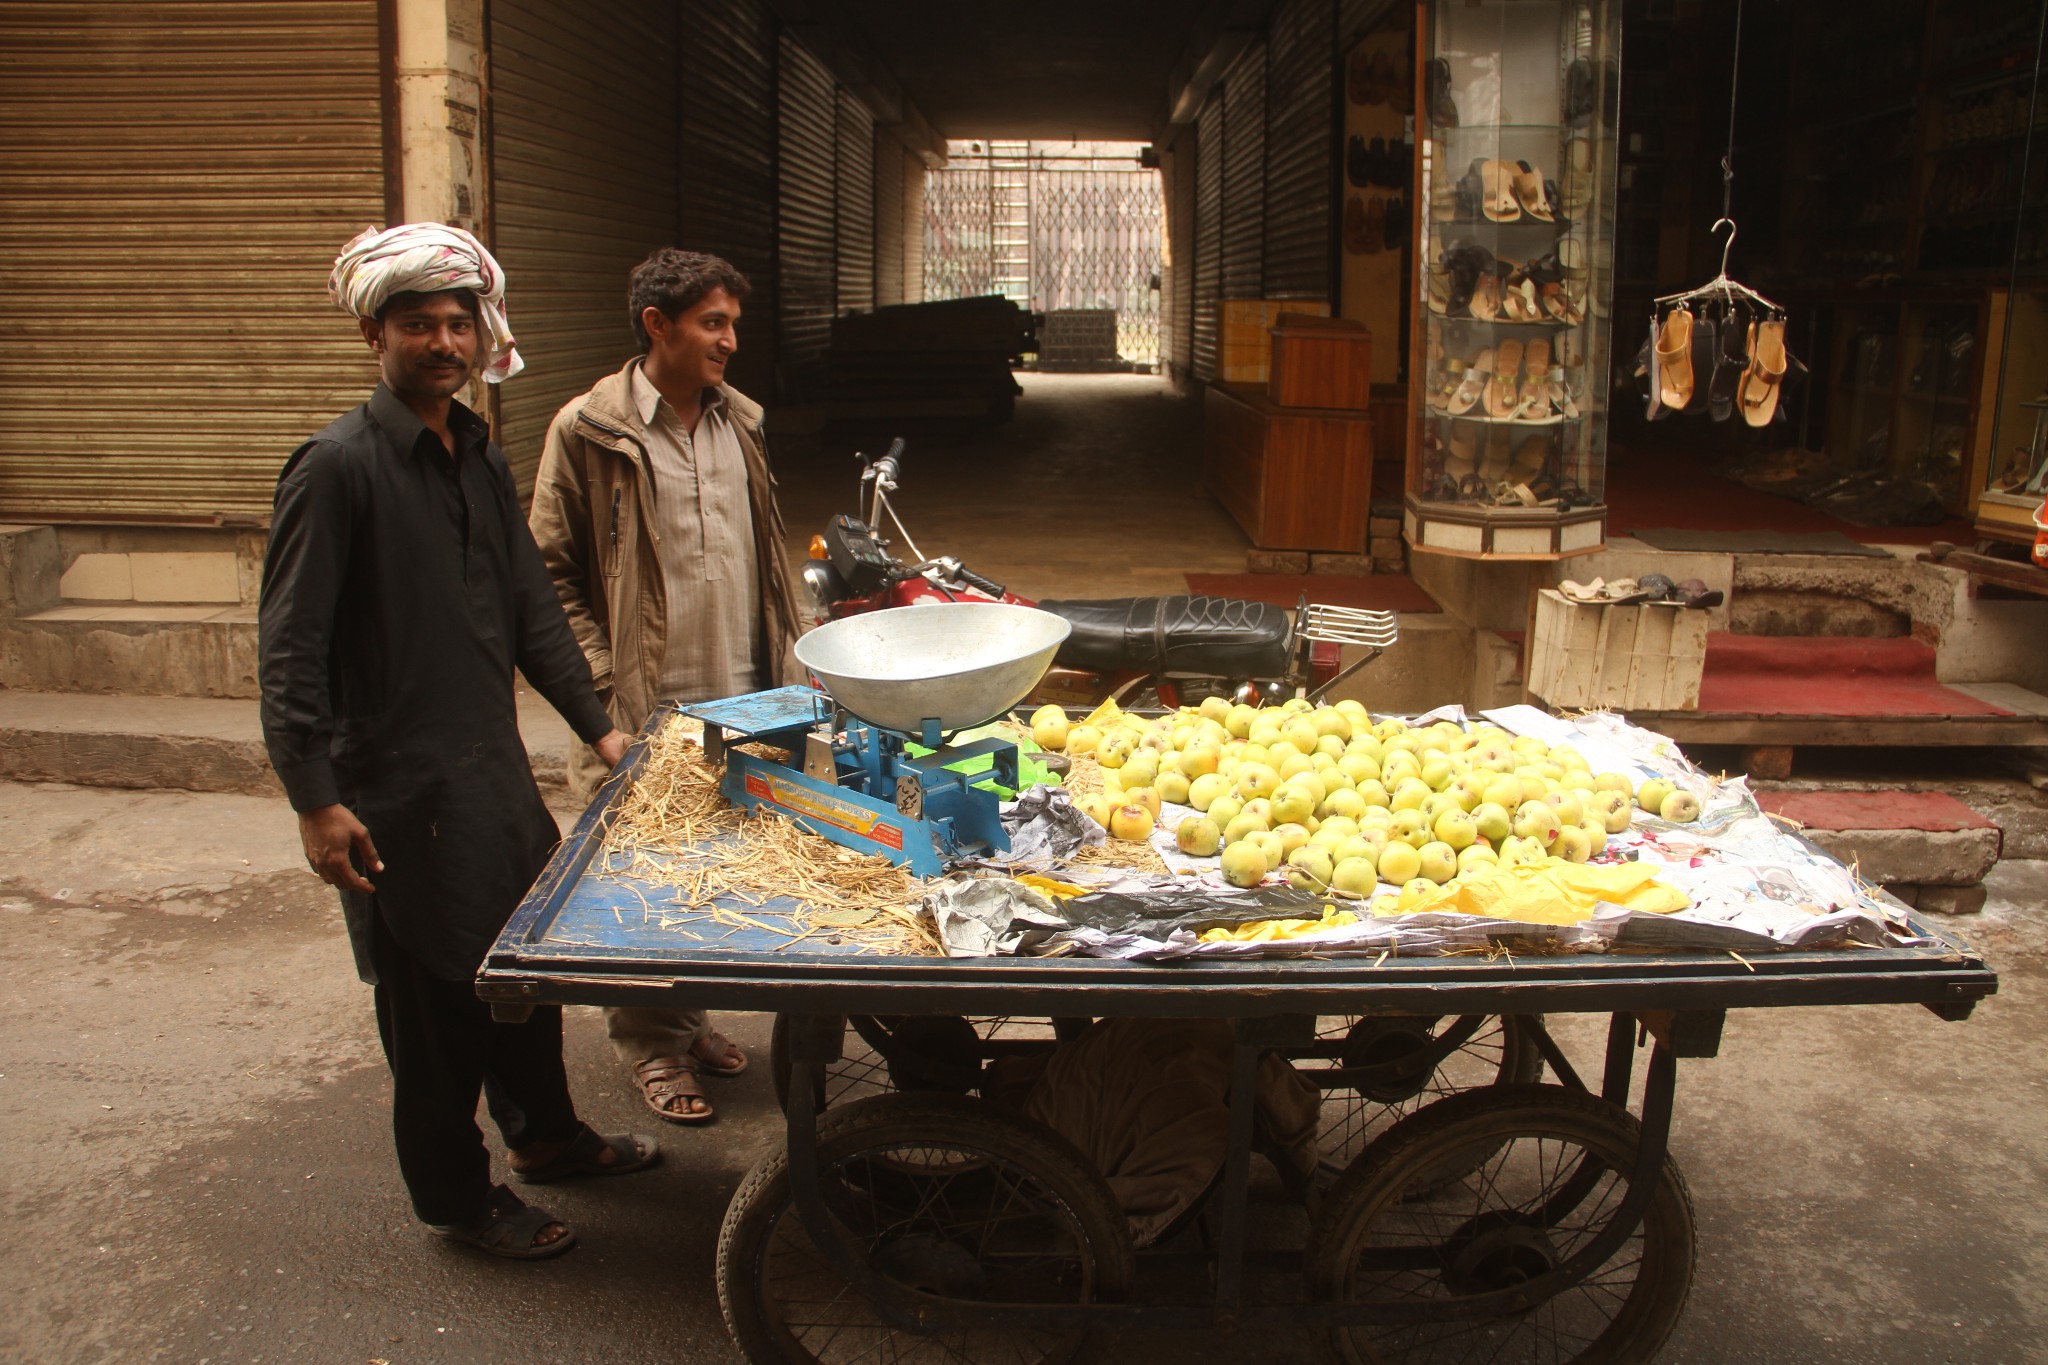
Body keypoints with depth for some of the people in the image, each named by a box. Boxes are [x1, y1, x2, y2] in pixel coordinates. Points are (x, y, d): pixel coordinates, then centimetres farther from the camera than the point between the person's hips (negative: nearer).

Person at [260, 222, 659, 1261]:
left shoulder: (480, 457, 10)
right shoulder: (339, 465, -14)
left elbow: (531, 609, 16)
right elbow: (289, 648, -16)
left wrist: (596, 726, 15)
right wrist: (315, 798, -20)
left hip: (495, 767, 8)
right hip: (400, 786, -8)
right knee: (435, 998, 5)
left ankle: (543, 1132, 40)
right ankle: (455, 1197, 23)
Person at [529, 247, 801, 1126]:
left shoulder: (738, 422, 10)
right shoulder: (588, 432, -9)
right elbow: (554, 574, -7)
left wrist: (785, 663, 12)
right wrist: (602, 689, -13)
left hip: (742, 698, 6)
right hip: (646, 709, -5)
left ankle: (693, 1016, 33)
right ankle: (652, 1044, 23)